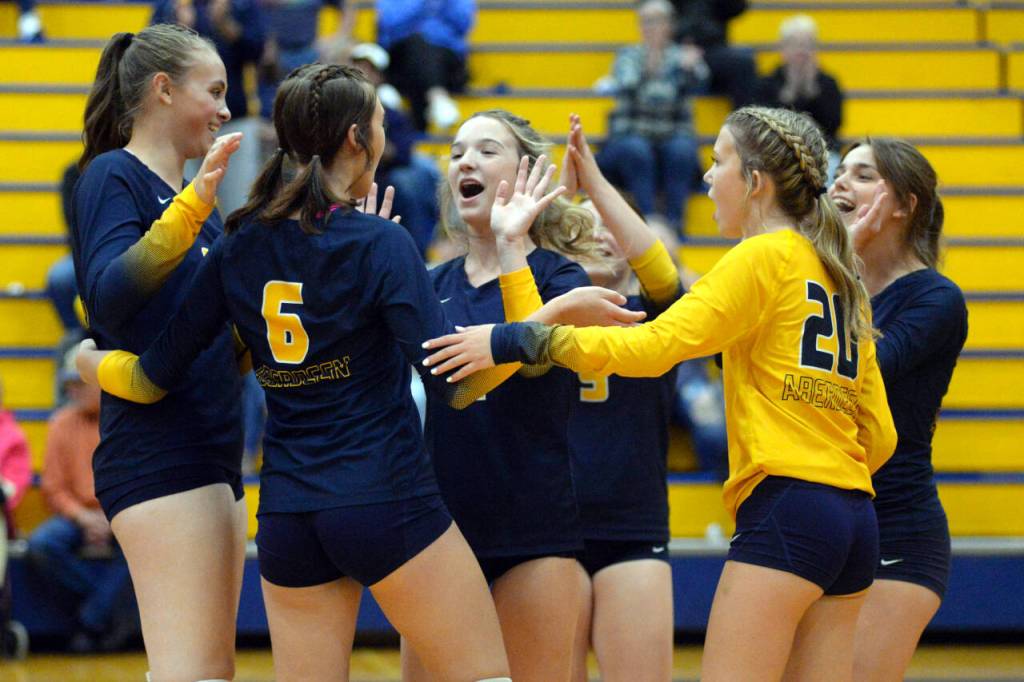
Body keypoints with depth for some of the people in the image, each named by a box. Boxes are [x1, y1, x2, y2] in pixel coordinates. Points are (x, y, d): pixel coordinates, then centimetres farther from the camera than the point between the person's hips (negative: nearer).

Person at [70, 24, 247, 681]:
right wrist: (190, 209, -33)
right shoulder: (113, 176, -5)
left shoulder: (192, 195, 20)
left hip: (211, 455, 9)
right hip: (158, 453, -9)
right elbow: (108, 295, -24)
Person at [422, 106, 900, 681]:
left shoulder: (765, 257, -4)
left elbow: (653, 346, -14)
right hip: (853, 515, 9)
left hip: (786, 509, -9)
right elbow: (880, 436, 18)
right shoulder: (839, 277, 20)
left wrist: (512, 340, -11)